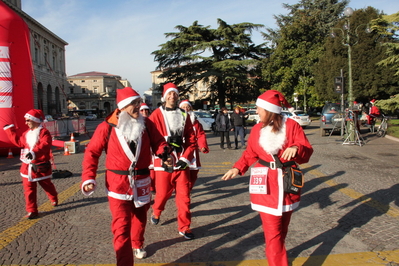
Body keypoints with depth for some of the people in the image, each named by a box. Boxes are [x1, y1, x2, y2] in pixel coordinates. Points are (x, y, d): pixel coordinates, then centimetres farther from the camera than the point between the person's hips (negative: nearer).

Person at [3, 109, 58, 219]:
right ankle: (32, 211, 11)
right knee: (29, 189, 3)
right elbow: (19, 142, 22)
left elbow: (44, 145, -31)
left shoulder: (44, 132, -15)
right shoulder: (26, 133, 10)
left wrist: (34, 153, -47)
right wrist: (10, 129, 25)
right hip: (27, 166, 6)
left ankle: (54, 200, 43)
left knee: (47, 185, 15)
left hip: (41, 167, -6)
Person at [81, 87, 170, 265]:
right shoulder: (107, 127, -11)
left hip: (141, 181, 4)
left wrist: (165, 153, -21)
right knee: (121, 227, -5)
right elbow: (92, 152, -6)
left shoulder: (146, 124, -3)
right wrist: (89, 178, -16)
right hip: (118, 184, -4)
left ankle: (137, 244, 51)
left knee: (140, 217, 24)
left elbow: (158, 142, 2)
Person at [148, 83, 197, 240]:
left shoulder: (184, 115, 8)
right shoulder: (156, 115, -1)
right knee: (163, 192, 9)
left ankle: (184, 227, 17)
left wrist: (186, 158, -6)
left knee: (184, 194, 3)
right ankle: (156, 212, 41)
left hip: (181, 162, 2)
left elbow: (191, 139, 4)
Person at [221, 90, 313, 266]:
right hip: (266, 187, 1)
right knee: (273, 233, -2)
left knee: (281, 230, 14)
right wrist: (237, 168, 0)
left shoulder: (291, 126, -6)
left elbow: (307, 152, -7)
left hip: (287, 184, -1)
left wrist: (296, 148, -28)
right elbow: (250, 154, 13)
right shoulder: (257, 129, 4)